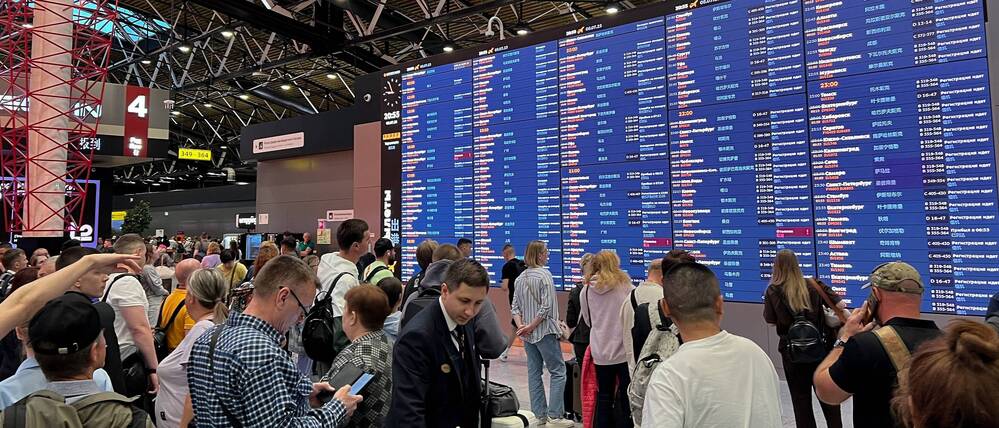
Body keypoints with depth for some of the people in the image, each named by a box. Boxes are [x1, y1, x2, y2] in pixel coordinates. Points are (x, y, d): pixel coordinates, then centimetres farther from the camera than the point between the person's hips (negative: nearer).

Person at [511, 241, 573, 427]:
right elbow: (546, 306, -18)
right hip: (545, 331, -7)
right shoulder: (544, 275, -11)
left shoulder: (520, 278, 10)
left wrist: (521, 326, -5)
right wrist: (531, 326, -12)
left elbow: (515, 307, 6)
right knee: (558, 371, 0)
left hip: (528, 333, 7)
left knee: (534, 372, 11)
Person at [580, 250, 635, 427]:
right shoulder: (625, 286, -6)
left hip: (600, 352, 3)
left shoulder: (587, 290, 1)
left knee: (604, 397, 14)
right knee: (626, 398, 8)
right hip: (624, 351, -2)